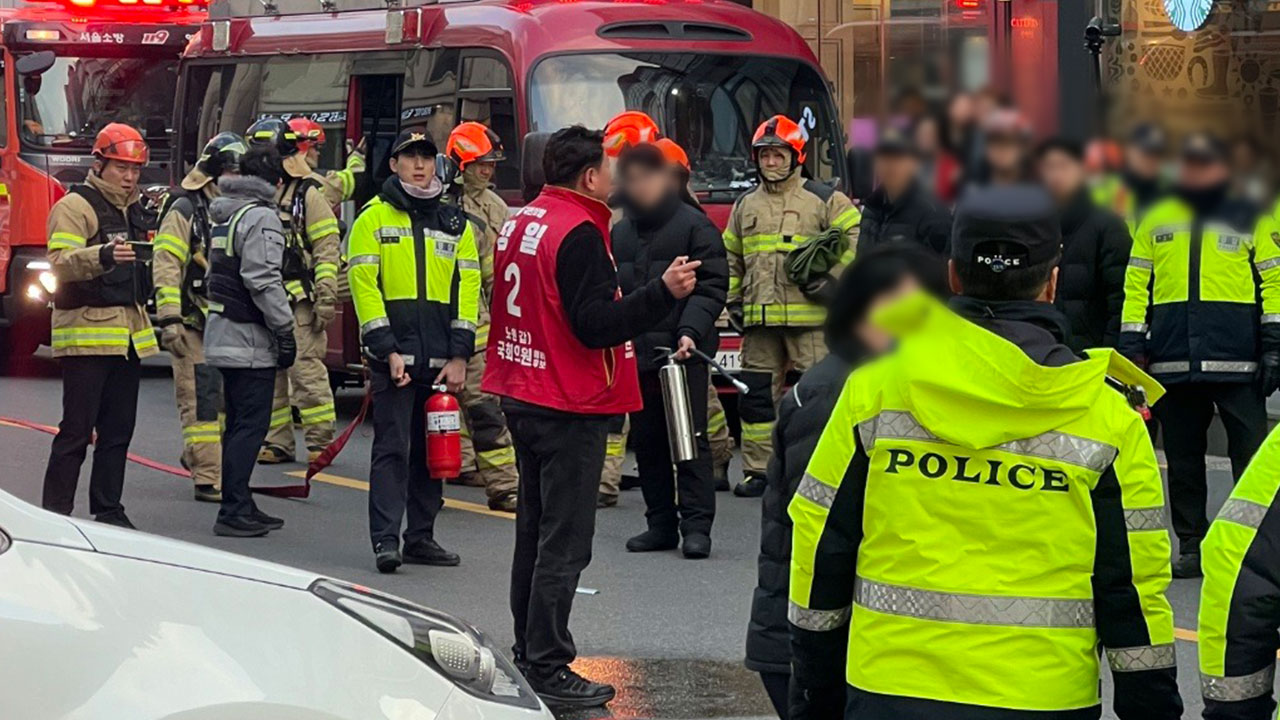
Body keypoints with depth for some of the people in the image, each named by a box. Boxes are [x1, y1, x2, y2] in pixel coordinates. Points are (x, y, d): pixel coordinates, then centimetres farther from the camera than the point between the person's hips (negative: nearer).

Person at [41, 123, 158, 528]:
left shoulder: (135, 211, 20)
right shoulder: (75, 207, -7)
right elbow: (60, 263, -22)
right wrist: (102, 256, -38)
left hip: (128, 335, 8)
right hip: (87, 334, -8)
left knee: (119, 430, 10)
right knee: (77, 430, -9)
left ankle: (108, 510, 17)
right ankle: (56, 513, -6)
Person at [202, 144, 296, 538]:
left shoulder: (224, 216, 16)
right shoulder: (261, 217, -14)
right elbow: (263, 281, -20)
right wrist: (285, 329, -15)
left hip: (222, 330, 10)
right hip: (249, 338, -10)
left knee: (239, 423, 16)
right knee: (251, 424, -8)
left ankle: (240, 505, 21)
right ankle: (233, 512, -10)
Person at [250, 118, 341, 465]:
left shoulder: (307, 195, -2)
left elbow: (327, 249, -6)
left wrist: (326, 297, -14)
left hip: (297, 302, -7)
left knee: (306, 371, -8)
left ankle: (320, 440, -3)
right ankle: (276, 442, 13)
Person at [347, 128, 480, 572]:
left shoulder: (456, 224, 12)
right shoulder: (374, 218, 1)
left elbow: (468, 289, 9)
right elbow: (363, 284, -6)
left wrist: (459, 356, 0)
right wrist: (388, 350, -13)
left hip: (441, 361, 4)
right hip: (393, 356, -4)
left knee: (432, 450, 8)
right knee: (392, 448, -8)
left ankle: (421, 538, 15)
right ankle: (385, 539, -8)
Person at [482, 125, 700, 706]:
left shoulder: (520, 222, 10)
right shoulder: (578, 234, -19)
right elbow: (596, 325, -24)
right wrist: (664, 292, -27)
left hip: (521, 395, 10)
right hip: (569, 408, -10)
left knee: (535, 529, 17)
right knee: (565, 542, -5)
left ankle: (529, 653, 24)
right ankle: (547, 669, -4)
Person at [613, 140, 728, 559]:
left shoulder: (695, 226, -2)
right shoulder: (621, 232, 15)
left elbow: (712, 286, -7)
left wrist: (691, 331, -20)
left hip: (684, 351, -6)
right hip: (637, 352, 6)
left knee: (689, 437, -6)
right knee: (647, 440, 7)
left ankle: (695, 524, -5)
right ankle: (661, 523, 14)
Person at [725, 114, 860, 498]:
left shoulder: (824, 200, 3)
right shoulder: (745, 206, 17)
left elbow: (855, 240, -1)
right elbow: (730, 257, 26)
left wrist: (829, 279, -9)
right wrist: (734, 300, 17)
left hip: (809, 317, -4)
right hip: (759, 319, 4)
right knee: (756, 394, 4)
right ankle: (756, 470, 9)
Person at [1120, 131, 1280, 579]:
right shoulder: (1156, 222, 14)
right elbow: (1135, 285, 12)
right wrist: (1132, 344, 3)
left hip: (1237, 366, -3)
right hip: (1173, 366, 3)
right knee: (1182, 458, 8)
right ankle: (1191, 546, 16)